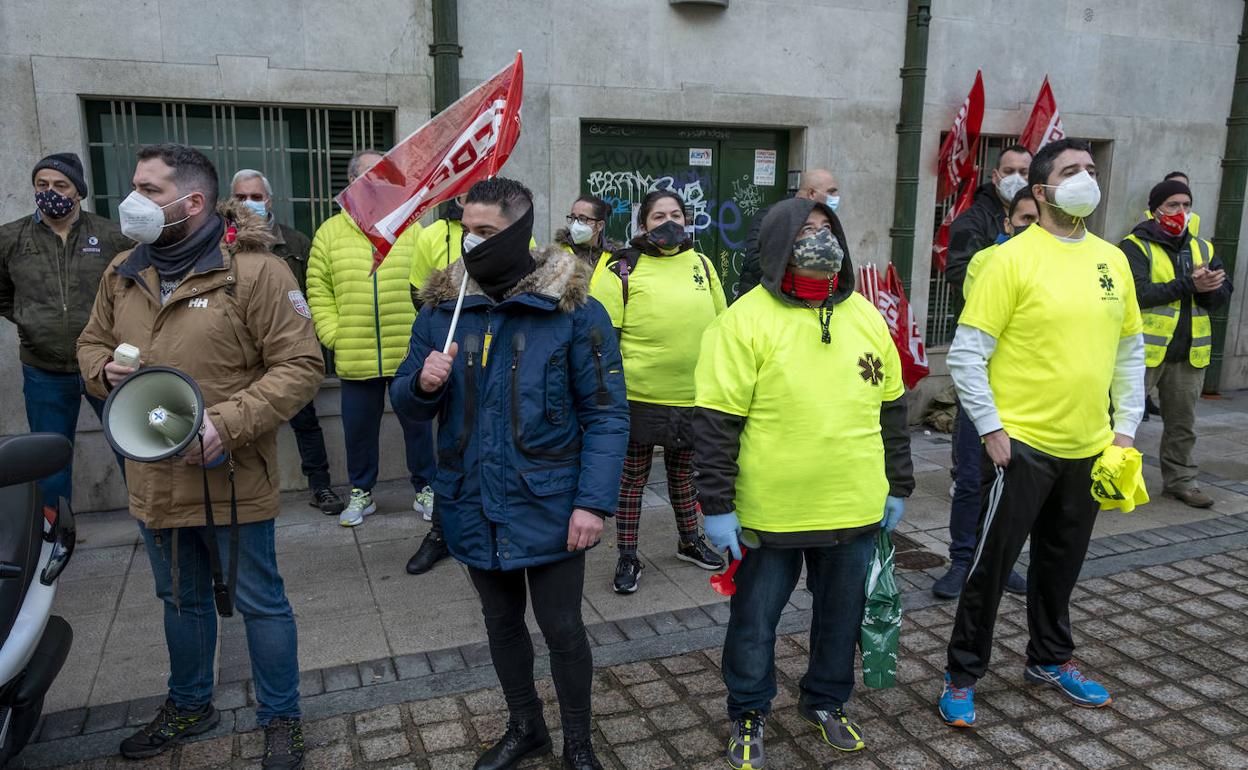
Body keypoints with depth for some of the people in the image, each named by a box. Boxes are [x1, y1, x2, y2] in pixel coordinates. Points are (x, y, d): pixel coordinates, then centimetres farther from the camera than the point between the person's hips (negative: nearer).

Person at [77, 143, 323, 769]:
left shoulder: (253, 270, -15)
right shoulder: (124, 272, 6)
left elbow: (300, 365, -18)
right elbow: (91, 342, 19)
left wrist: (228, 424, -26)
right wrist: (104, 370, -5)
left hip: (229, 479, -6)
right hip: (154, 478, 6)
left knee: (259, 602, 9)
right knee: (180, 600, 24)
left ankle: (280, 719, 30)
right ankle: (189, 707, 47)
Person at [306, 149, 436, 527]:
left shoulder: (411, 229, 4)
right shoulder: (330, 232, 6)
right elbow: (318, 292, 5)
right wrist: (333, 335, -4)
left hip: (410, 354, 0)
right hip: (355, 359, 1)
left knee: (418, 423, 9)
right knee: (359, 428, 11)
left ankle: (425, 488, 26)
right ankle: (361, 492, 29)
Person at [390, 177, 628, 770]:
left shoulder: (573, 308, -12)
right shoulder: (441, 307, 0)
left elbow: (606, 414, -11)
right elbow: (408, 404, 6)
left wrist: (594, 501, -18)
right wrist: (422, 384, -18)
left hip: (547, 506, -4)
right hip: (475, 505, 4)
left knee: (562, 630, 9)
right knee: (501, 622, 21)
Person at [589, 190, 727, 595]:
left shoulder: (701, 265, 7)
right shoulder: (623, 269, -8)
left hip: (693, 396, 4)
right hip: (639, 397, -4)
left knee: (684, 472, 21)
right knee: (632, 476, 9)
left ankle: (690, 540, 40)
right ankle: (627, 557, 23)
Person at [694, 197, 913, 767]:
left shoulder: (865, 317, 6)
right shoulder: (746, 320, -11)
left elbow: (891, 409, 13)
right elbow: (716, 422, -13)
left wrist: (898, 487, 14)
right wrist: (717, 505, -14)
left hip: (855, 509, 5)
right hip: (770, 514, -4)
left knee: (842, 614, 19)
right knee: (755, 618, 12)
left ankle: (826, 701, 44)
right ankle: (748, 714, 35)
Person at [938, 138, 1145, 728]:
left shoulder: (1112, 259, 7)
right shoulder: (1012, 258, -12)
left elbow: (1130, 351, 15)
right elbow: (966, 355, -13)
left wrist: (1126, 426, 9)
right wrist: (991, 430, -14)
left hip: (1089, 448, 6)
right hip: (1022, 445, -6)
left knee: (1062, 563, 20)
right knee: (992, 565, 3)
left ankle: (1050, 660, 40)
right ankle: (961, 676, 19)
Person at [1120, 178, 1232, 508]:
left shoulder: (1202, 248, 13)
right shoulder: (1135, 246, -6)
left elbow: (1223, 293, 6)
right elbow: (1137, 293, -20)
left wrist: (1208, 289, -17)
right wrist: (1188, 285, -21)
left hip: (1190, 353, 6)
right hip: (1143, 351, -6)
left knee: (1182, 423, 16)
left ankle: (1179, 480, 29)